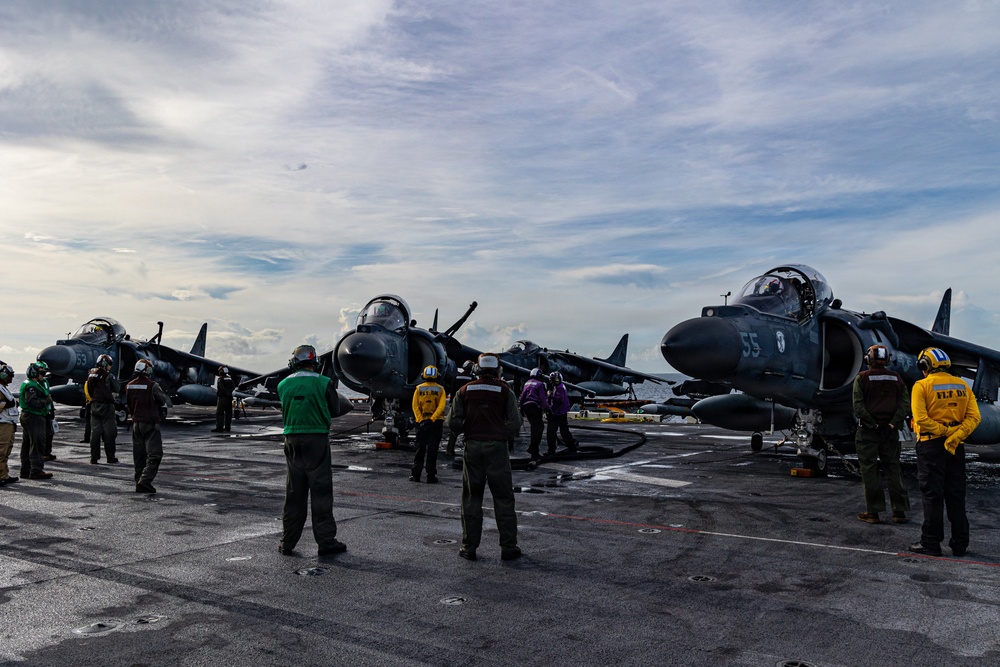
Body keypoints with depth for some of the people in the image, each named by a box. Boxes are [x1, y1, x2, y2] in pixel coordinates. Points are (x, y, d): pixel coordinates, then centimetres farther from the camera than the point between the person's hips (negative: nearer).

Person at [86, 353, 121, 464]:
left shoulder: (91, 375, 7)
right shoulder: (109, 376, -11)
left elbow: (89, 390, 11)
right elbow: (117, 389, -7)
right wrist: (117, 381, 8)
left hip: (94, 405, 5)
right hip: (106, 406, -5)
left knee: (95, 431, 8)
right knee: (109, 432, 2)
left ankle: (94, 457, 9)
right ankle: (110, 457, 6)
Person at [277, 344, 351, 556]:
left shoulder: (283, 385, 2)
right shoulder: (323, 383, -8)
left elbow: (286, 411, 12)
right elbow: (334, 410, 0)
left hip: (292, 440, 4)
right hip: (317, 439, -3)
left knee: (294, 491, 13)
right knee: (321, 491, 3)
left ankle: (288, 542, 19)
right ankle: (326, 541, 7)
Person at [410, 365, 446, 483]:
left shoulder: (418, 388, 2)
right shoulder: (440, 389, 0)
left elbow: (415, 406, -4)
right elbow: (441, 406, -11)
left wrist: (420, 420, -7)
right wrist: (432, 419, -14)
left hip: (421, 422, 1)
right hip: (436, 423, -1)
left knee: (420, 449, 10)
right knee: (432, 450, 2)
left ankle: (415, 474, 11)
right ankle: (431, 476, 1)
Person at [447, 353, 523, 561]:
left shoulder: (465, 391, 3)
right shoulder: (505, 392, -2)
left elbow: (453, 423, -2)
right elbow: (515, 424, -9)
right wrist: (504, 434, 9)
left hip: (472, 447, 2)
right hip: (497, 448, -2)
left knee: (471, 497, 11)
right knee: (503, 498, 6)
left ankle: (469, 547, 13)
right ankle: (508, 547, 9)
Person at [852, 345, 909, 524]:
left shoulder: (862, 378, -6)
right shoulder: (896, 378, 7)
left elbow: (858, 406, -14)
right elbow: (905, 404, -2)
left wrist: (873, 425, -10)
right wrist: (893, 423, -6)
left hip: (868, 430, -4)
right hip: (890, 431, 4)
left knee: (869, 470, 1)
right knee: (893, 468, 11)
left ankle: (873, 512, 2)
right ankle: (899, 511, 12)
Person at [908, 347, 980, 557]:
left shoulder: (922, 386, -8)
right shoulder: (962, 385, 8)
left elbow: (921, 419, -19)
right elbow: (974, 417, -2)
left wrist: (944, 431, -11)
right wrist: (955, 435, -10)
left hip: (931, 445, -5)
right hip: (955, 446, 5)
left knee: (932, 496, 1)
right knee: (956, 496, 12)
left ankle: (931, 543, 5)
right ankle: (960, 544, 18)